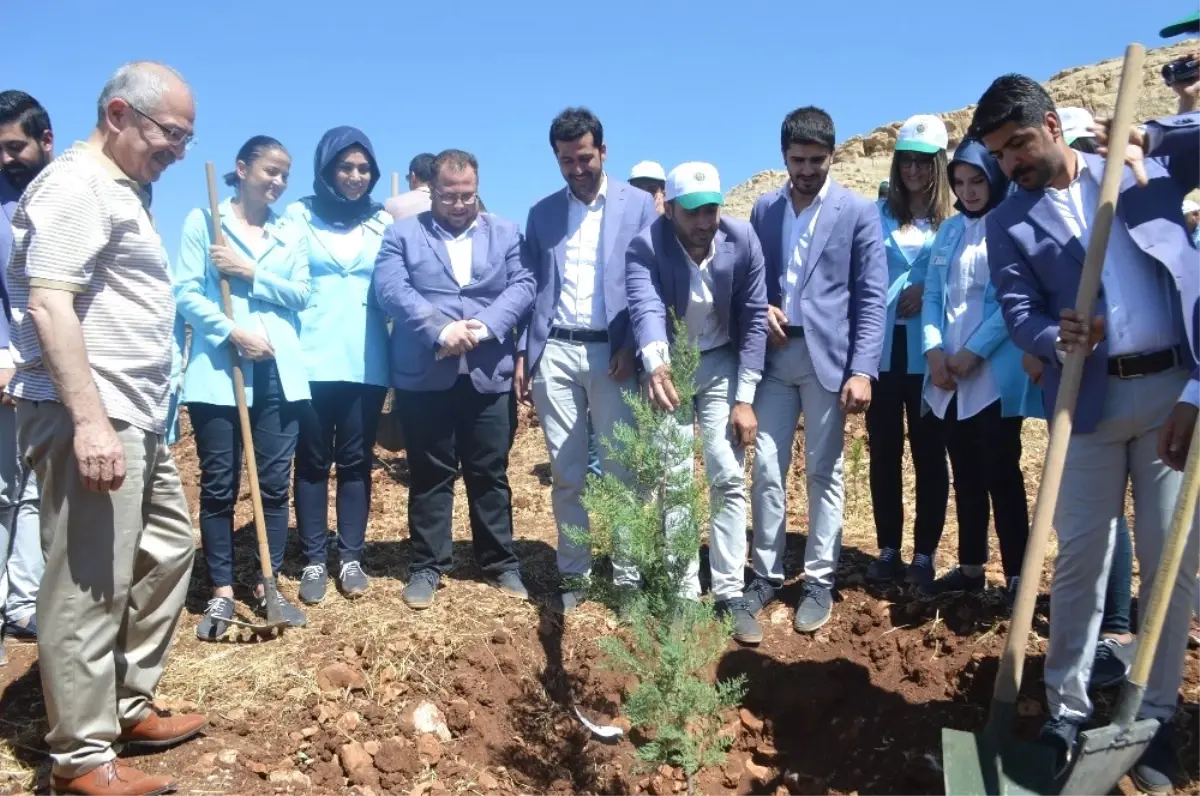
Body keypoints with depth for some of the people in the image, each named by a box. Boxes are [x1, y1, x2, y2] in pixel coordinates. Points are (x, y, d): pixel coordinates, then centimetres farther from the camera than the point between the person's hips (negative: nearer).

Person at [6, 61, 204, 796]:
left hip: (138, 420, 11)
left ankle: (129, 707, 29)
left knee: (167, 551, 18)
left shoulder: (124, 190, 18)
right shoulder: (75, 184, -11)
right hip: (91, 421, -10)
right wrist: (90, 420, -27)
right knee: (90, 586, -4)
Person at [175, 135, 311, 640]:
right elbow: (186, 292, -4)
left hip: (279, 370, 3)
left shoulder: (291, 233, 16)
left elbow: (302, 295, 5)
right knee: (219, 484, 2)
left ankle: (268, 584, 15)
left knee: (275, 481, 5)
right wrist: (232, 333, -15)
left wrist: (252, 273, -8)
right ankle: (222, 592, 11)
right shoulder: (203, 220, 4)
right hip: (218, 368, -3)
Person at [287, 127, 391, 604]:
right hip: (312, 359, -1)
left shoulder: (384, 221, 10)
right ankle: (314, 561, 12)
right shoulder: (299, 216, 6)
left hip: (366, 362, 1)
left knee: (357, 459, 6)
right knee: (313, 460, 4)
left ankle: (351, 558, 14)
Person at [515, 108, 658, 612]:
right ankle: (573, 574, 17)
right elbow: (530, 287, 13)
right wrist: (522, 354, 5)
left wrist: (632, 347, -10)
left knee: (620, 471, 1)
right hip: (554, 352, 3)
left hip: (612, 352, -2)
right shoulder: (542, 212, 13)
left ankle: (627, 576, 11)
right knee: (566, 473, 6)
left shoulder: (638, 205, 5)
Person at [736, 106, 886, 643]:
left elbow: (872, 297, -5)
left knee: (823, 472, 5)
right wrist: (762, 307, -5)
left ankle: (819, 582, 16)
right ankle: (765, 578, 14)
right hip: (774, 353, 3)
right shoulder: (764, 209, 10)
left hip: (827, 355, -3)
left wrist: (862, 370, -13)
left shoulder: (858, 212, -1)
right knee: (766, 469, 3)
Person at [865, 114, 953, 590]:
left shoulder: (955, 220, 2)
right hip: (883, 348, 2)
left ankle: (925, 554, 12)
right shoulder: (877, 215, 9)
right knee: (884, 451, 5)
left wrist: (930, 290, -13)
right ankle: (888, 549, 16)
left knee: (928, 452, 3)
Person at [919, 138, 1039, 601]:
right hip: (948, 375, 6)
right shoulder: (949, 230, 15)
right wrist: (933, 348, -5)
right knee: (965, 475, 12)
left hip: (996, 374, -6)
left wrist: (975, 352, -16)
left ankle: (1016, 577, 7)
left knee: (1001, 474, -3)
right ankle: (970, 569, 22)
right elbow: (932, 295, 10)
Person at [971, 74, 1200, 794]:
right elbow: (1019, 310, -1)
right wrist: (1057, 342, -23)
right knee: (1080, 558, 3)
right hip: (1090, 398, 0)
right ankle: (1067, 711, 18)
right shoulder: (1009, 222, 7)